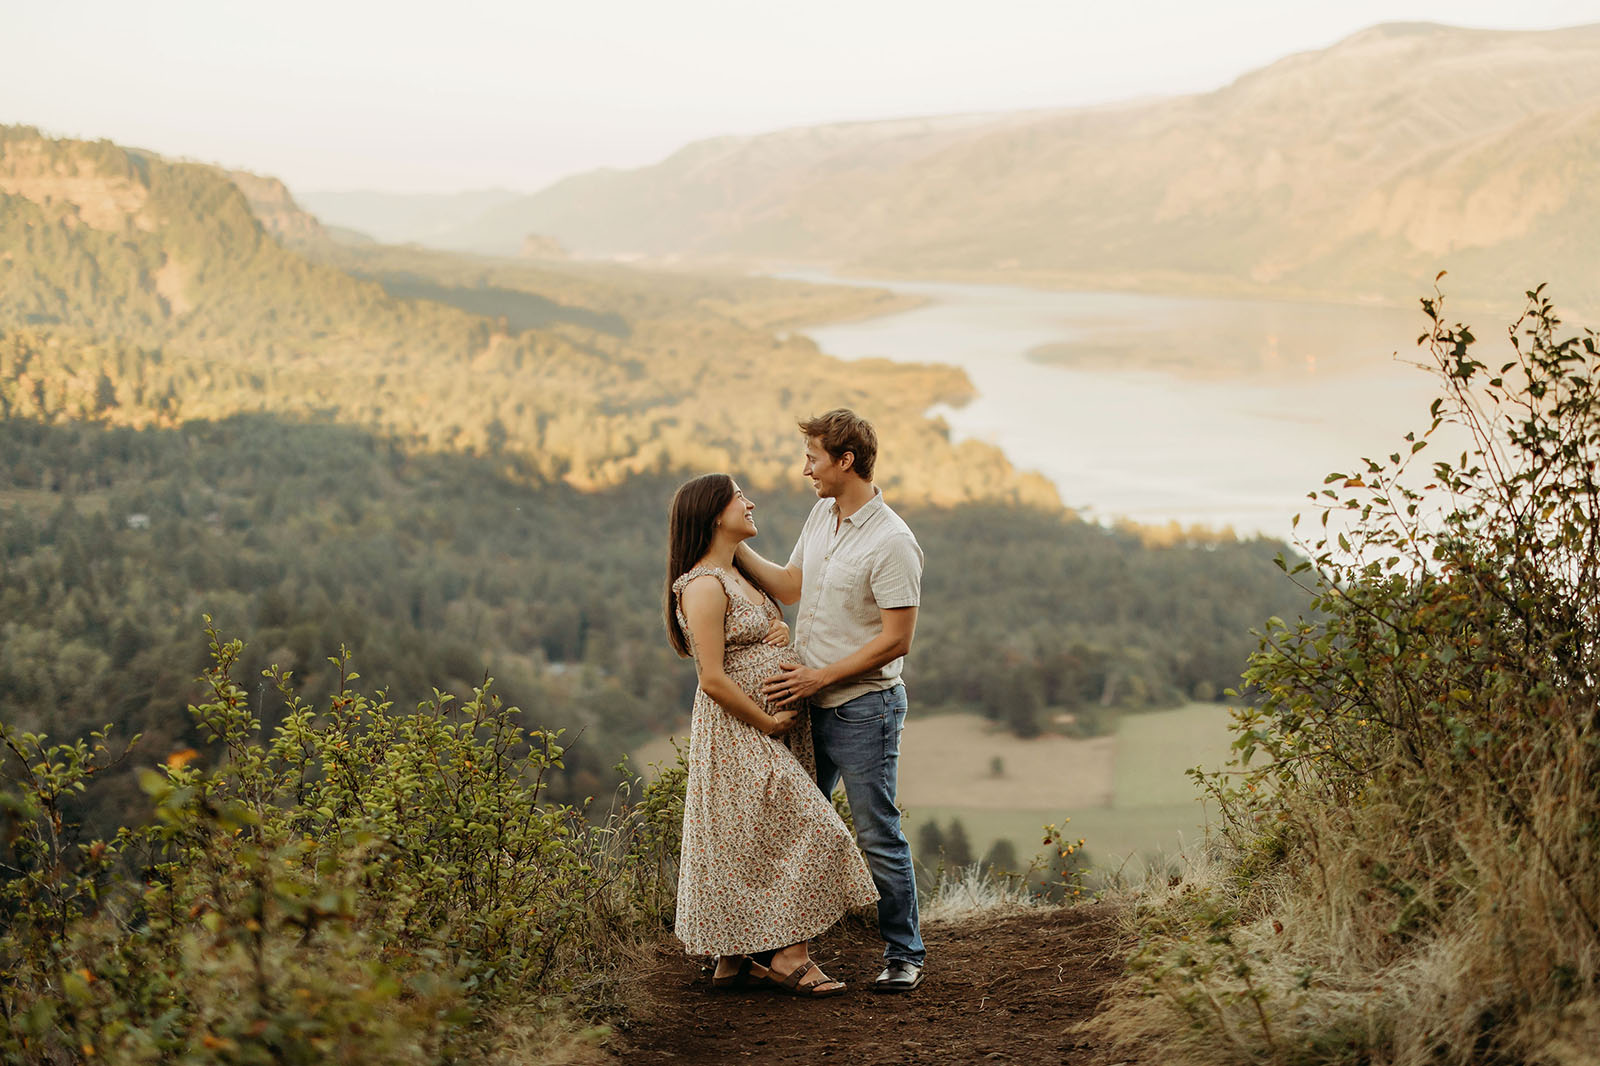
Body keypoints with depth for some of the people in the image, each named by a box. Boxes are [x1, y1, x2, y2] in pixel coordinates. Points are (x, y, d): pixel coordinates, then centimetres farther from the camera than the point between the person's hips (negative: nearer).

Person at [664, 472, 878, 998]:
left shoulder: (740, 575, 15)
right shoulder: (704, 586, -16)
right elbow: (714, 679, -20)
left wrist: (782, 634, 1)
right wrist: (769, 722, -15)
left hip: (771, 727, 9)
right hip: (737, 732, -9)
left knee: (748, 845, 10)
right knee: (802, 832, -11)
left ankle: (734, 958, 16)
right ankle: (789, 956, -6)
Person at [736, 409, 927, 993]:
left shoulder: (893, 542, -18)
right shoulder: (822, 514, 7)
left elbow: (896, 641, -19)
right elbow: (790, 586, 16)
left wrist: (818, 677, -17)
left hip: (864, 708, -8)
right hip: (808, 702, 8)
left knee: (879, 836, -1)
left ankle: (904, 954, 11)